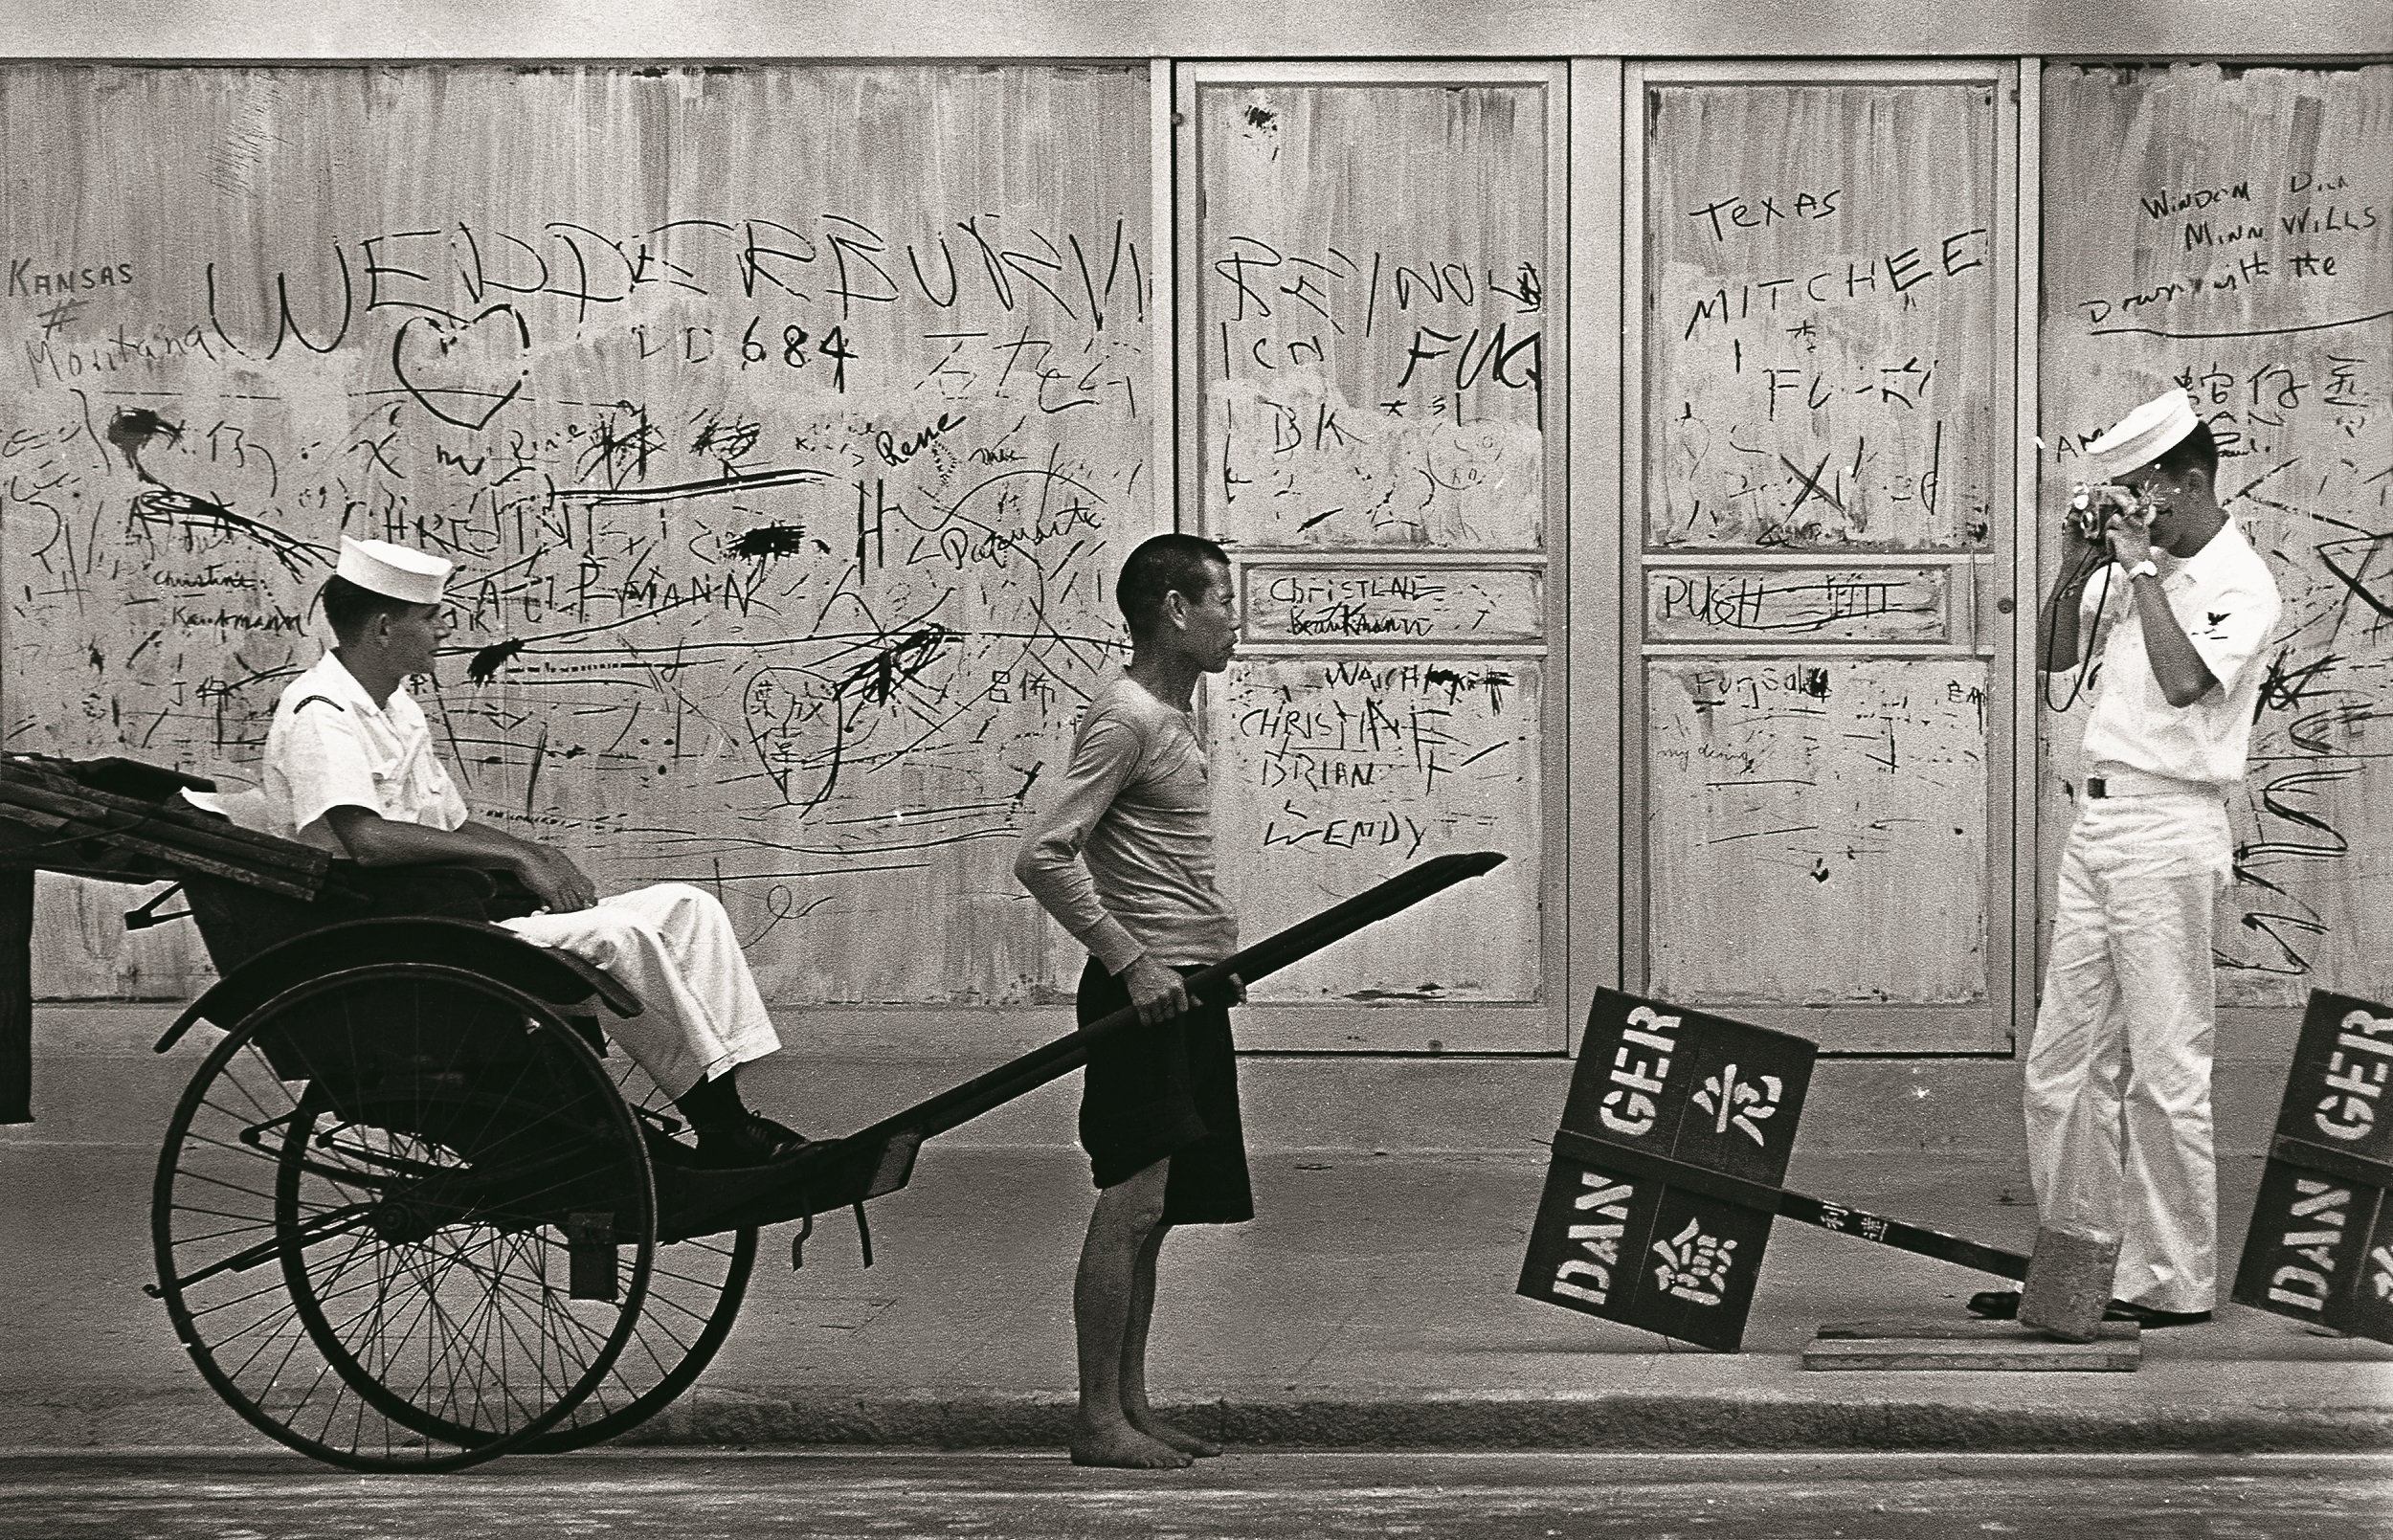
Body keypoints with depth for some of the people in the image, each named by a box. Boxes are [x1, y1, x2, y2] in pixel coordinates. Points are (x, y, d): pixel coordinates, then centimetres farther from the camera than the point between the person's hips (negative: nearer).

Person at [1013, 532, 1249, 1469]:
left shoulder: (1171, 715, 16)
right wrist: (1132, 962, -20)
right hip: (1145, 993, -9)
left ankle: (1130, 1406, 15)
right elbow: (1044, 858, -20)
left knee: (1153, 1209, 10)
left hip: (1185, 990, 9)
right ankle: (1099, 1421, -7)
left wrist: (1215, 952, 15)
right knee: (1132, 1199, -9)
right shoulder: (1124, 717, -13)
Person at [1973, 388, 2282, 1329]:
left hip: (2168, 831, -8)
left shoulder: (2240, 584, -9)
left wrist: (2141, 567, -18)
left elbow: (2184, 681, -24)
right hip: (2096, 820, 8)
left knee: (2165, 1071, -4)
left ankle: (2173, 1281, 2)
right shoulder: (2140, 563, 13)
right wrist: (2075, 571, 5)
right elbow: (2056, 655, 21)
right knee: (2062, 1065, 10)